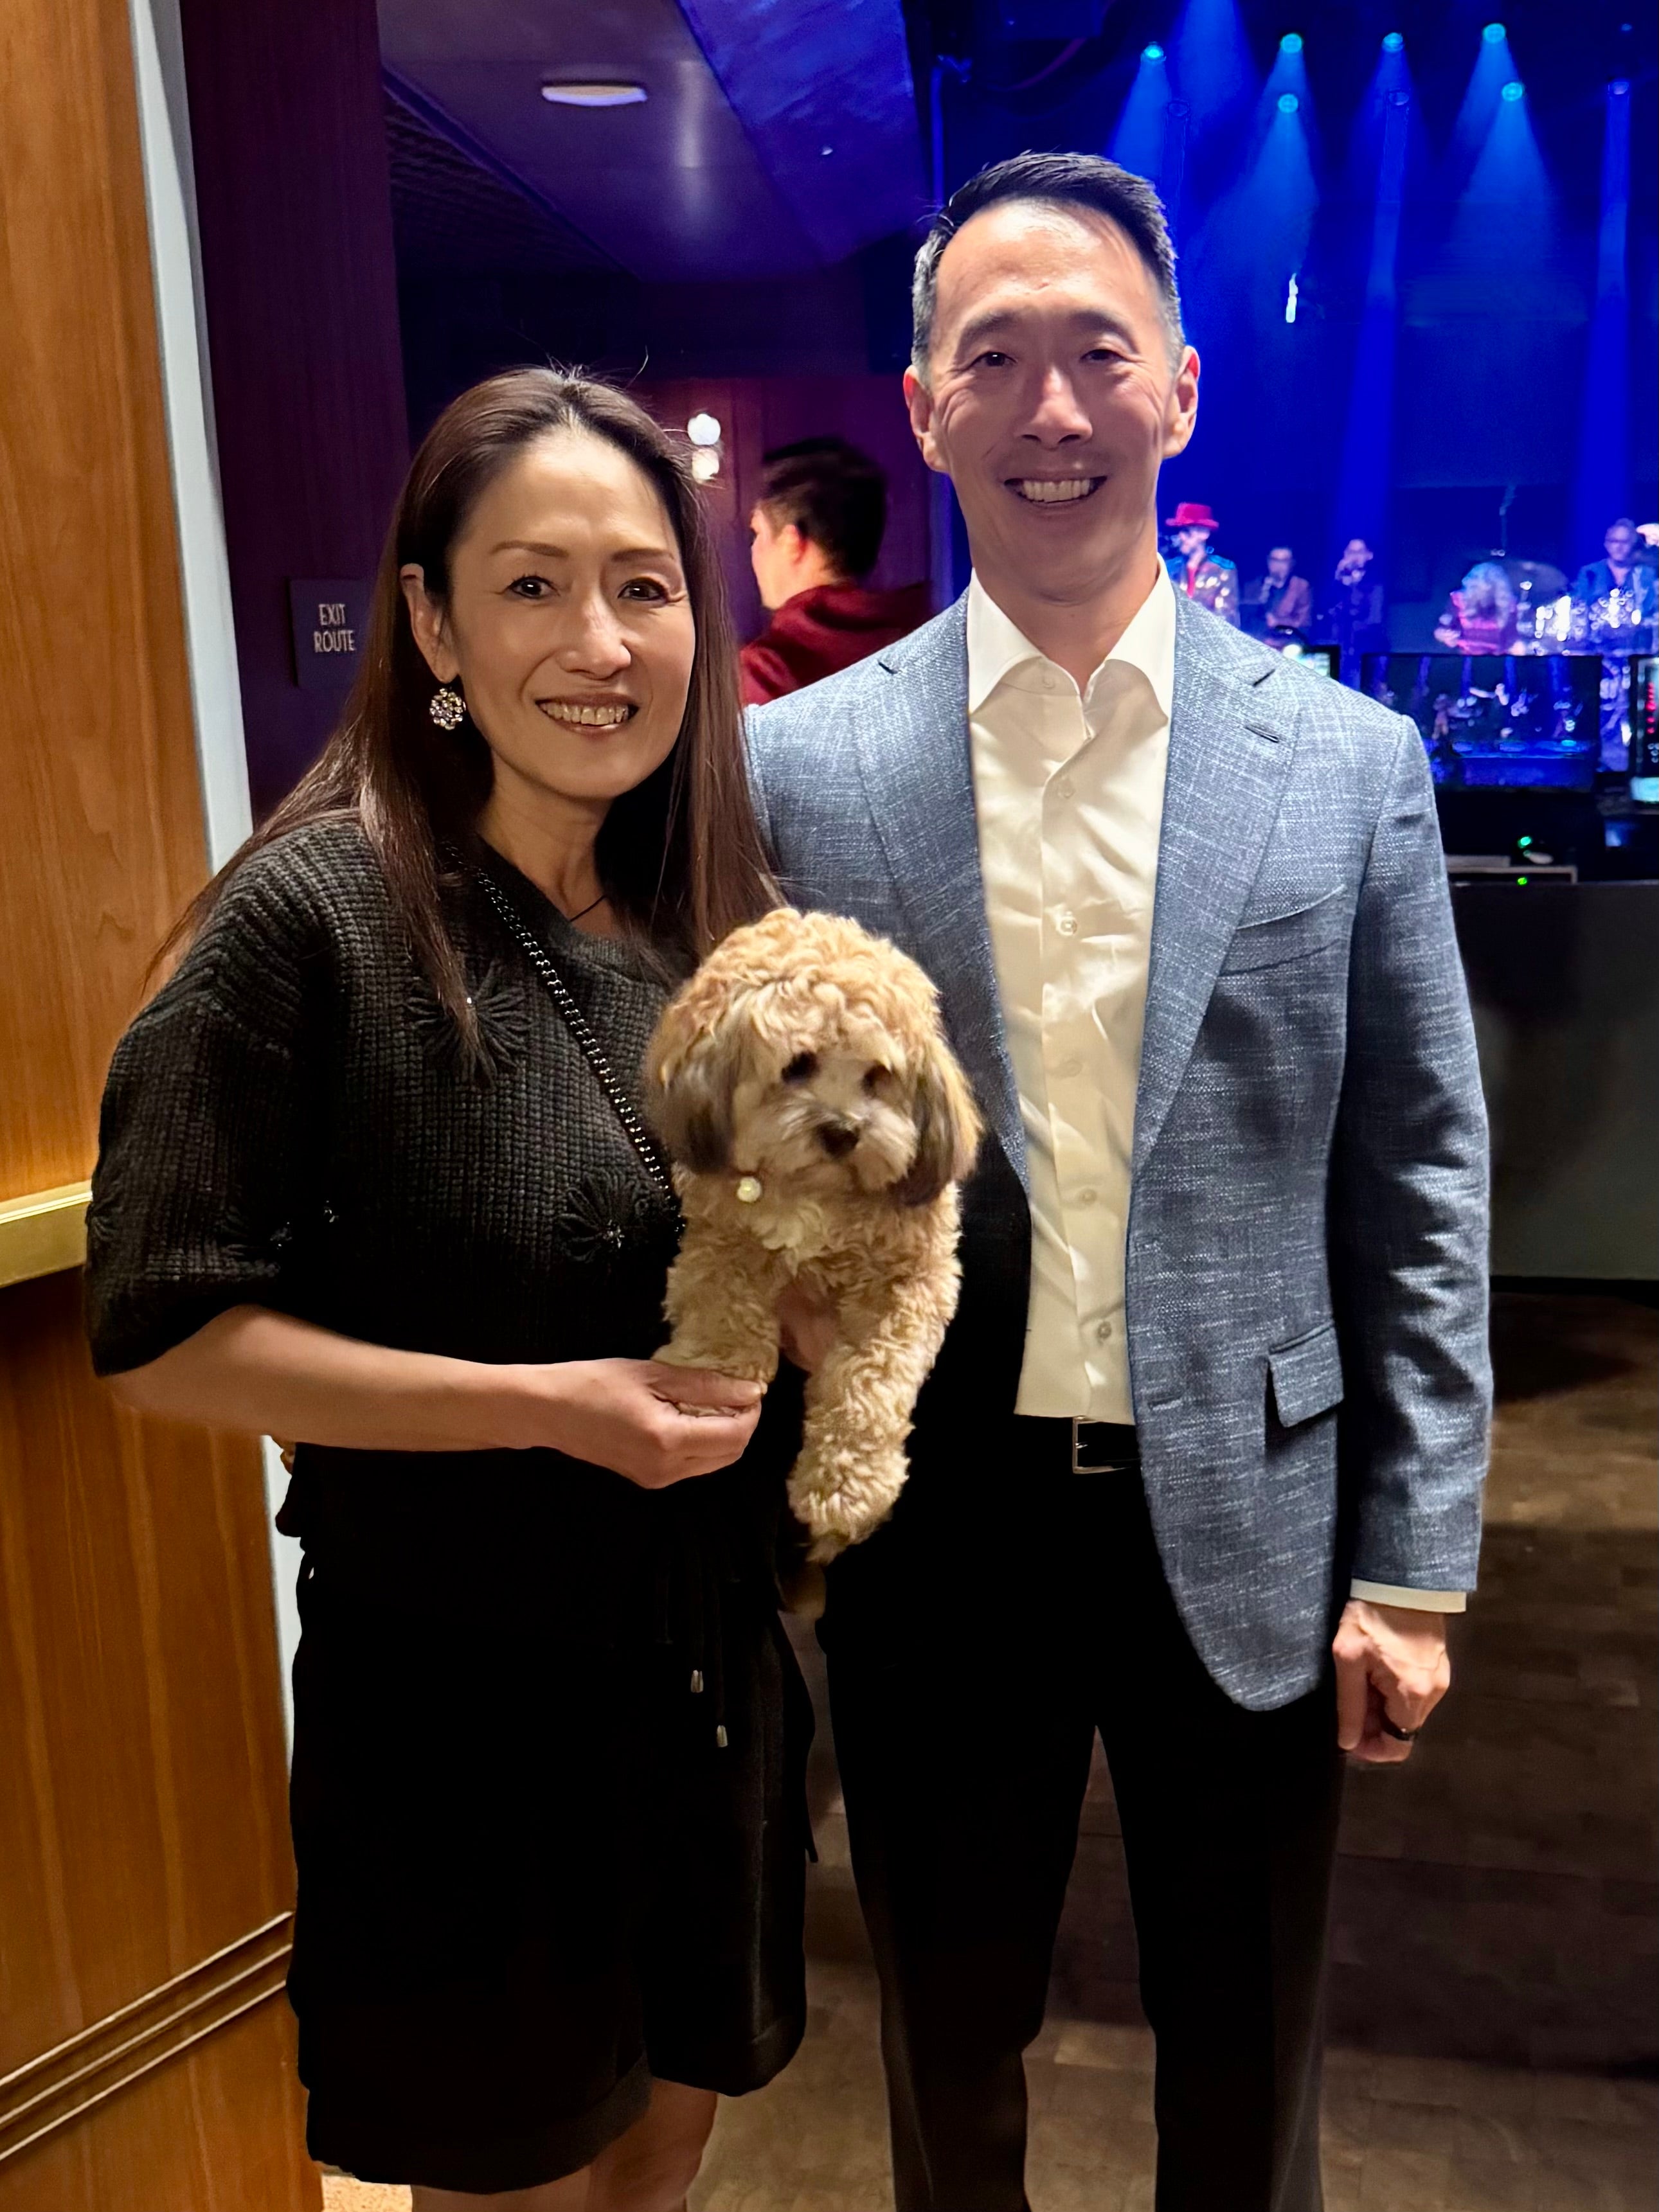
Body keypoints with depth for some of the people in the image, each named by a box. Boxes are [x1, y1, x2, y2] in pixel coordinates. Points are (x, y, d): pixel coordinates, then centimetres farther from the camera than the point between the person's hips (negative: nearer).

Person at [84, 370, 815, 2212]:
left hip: (715, 1664, 6)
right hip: (462, 1690, -5)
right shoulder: (320, 913, -18)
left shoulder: (710, 913, 0)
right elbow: (162, 1329, -17)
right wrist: (547, 1406, -23)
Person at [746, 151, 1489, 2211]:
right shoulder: (797, 764, -5)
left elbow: (1418, 1188, -1)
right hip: (932, 1524, 0)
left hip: (1247, 1530, 1)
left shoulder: (1351, 763, -4)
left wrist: (1411, 1571, -2)